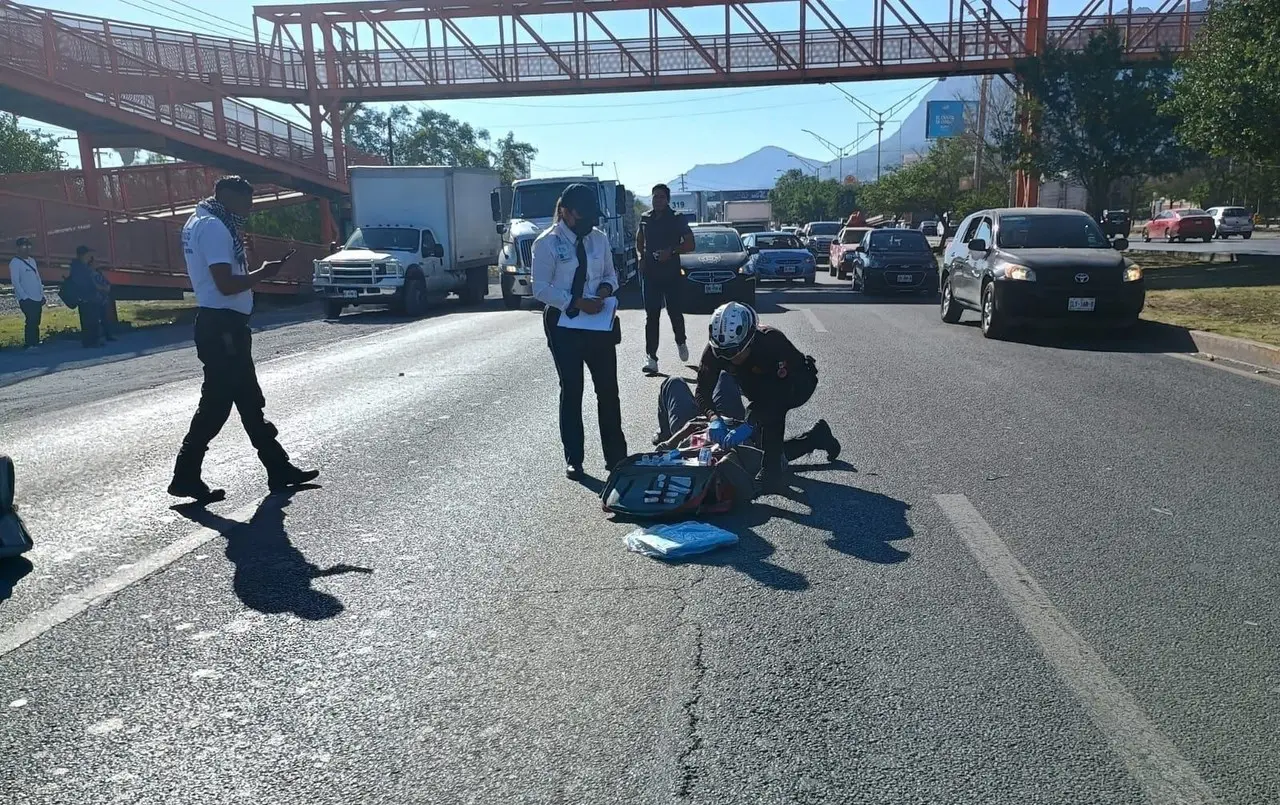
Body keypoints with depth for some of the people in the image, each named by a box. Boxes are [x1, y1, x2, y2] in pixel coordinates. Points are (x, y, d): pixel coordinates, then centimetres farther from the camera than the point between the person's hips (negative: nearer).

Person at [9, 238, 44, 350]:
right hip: (27, 299, -7)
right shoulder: (15, 263, -6)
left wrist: (42, 294, 13)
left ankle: (35, 342, 14)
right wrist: (24, 297, -16)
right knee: (31, 321, -11)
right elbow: (15, 282, -10)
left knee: (36, 322, 8)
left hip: (38, 298, 7)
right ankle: (28, 344, -7)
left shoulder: (32, 260, 15)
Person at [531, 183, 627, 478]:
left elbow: (610, 275, 15)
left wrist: (605, 288, -9)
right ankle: (573, 459, 16)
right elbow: (541, 289, -13)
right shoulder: (547, 243, -9)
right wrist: (577, 303, -22)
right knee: (571, 390, 4)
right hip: (564, 323, -4)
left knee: (608, 389, 7)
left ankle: (615, 455, 19)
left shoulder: (599, 238, 5)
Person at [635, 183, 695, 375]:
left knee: (675, 312, 4)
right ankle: (651, 357, -5)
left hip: (671, 273, -2)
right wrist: (641, 255, 6)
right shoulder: (645, 218, 9)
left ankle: (681, 342, 34)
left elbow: (690, 245, -3)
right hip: (650, 273, 2)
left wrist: (671, 251, -17)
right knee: (651, 315, -3)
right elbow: (639, 241, 24)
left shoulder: (677, 219, -2)